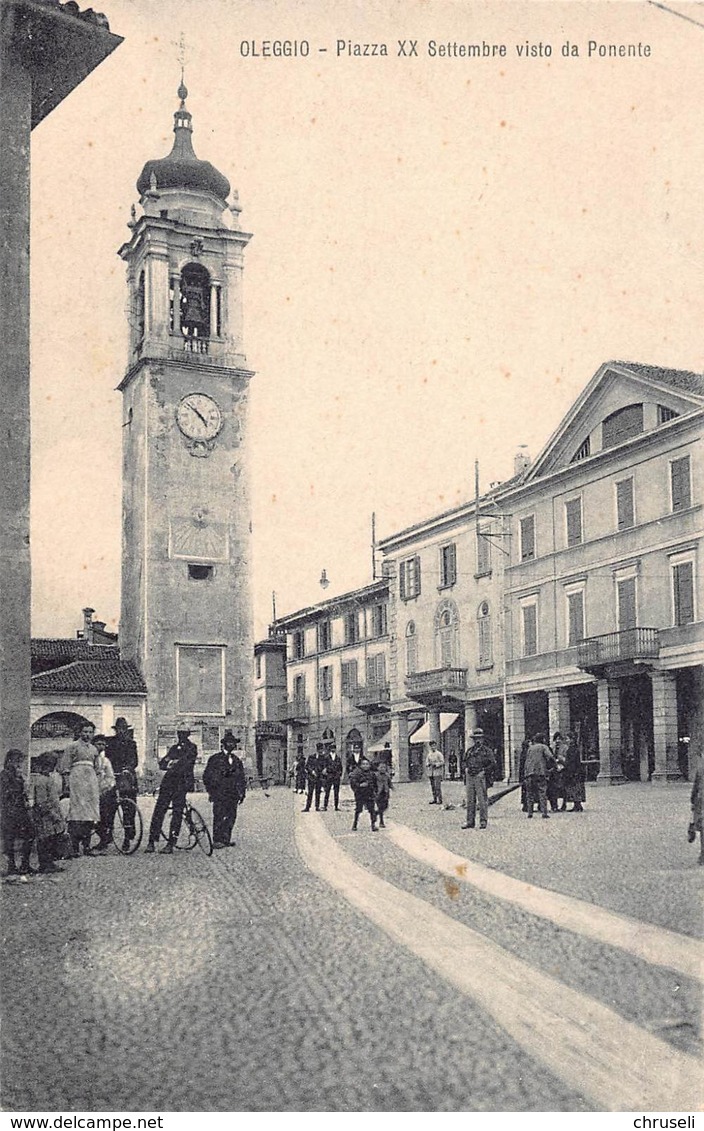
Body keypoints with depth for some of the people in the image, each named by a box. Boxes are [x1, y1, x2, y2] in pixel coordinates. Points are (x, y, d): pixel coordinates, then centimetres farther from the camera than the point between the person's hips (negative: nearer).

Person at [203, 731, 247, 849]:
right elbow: (206, 776, 3)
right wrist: (210, 791, -3)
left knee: (231, 816, 1)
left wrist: (242, 793, 14)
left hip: (233, 794, 5)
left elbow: (241, 778, 21)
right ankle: (217, 840, -9)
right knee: (219, 817, -9)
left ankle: (226, 839, 8)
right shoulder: (215, 759, 4)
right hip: (219, 793, -5)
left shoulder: (237, 761, 18)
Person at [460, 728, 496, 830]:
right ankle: (470, 821, 14)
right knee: (470, 800, 8)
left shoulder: (487, 751, 1)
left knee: (482, 800, -4)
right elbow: (463, 762, 21)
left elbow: (492, 764, -3)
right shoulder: (468, 750, 14)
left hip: (480, 777, -5)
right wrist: (465, 769, 4)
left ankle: (483, 821, 3)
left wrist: (484, 771, -12)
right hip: (469, 777, 5)